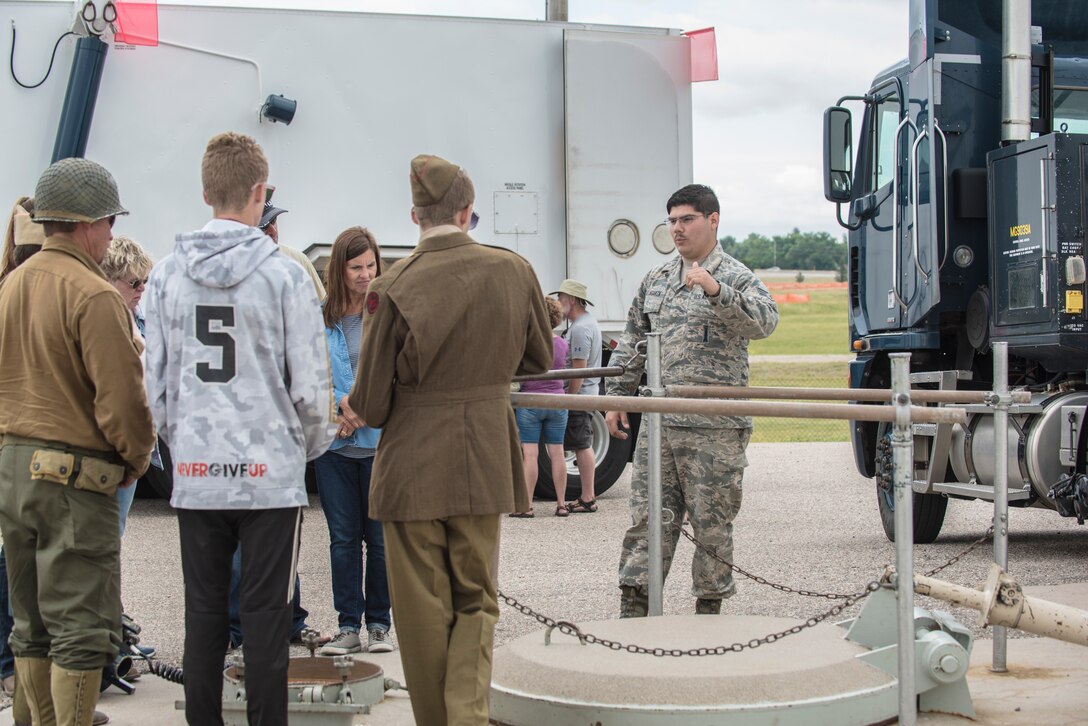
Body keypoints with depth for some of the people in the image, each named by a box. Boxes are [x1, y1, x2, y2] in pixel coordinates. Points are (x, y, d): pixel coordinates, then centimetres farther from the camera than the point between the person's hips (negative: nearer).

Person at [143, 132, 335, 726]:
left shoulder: (166, 276, 2)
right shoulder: (284, 275, -8)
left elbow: (154, 383, 4)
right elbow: (310, 382, -7)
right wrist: (313, 444, 11)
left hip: (196, 472, 3)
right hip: (270, 470, -3)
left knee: (203, 611, 11)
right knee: (266, 613, 3)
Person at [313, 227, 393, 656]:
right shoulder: (320, 317, 3)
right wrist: (340, 403, -12)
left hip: (380, 441, -2)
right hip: (334, 444, 2)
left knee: (380, 536, 5)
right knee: (343, 537, 7)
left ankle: (379, 623, 17)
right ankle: (348, 625, 15)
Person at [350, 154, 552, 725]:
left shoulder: (393, 287, -12)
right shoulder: (513, 272, -3)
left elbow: (371, 402, -8)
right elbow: (539, 360, 13)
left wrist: (355, 407, 15)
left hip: (411, 463, -2)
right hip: (485, 462, 2)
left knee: (422, 608, 10)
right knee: (475, 599, 14)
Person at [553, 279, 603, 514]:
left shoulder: (580, 328, -18)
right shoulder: (588, 321, 16)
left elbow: (579, 368, -22)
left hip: (579, 394, -11)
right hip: (587, 393, 11)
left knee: (582, 446, -8)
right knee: (585, 446, 13)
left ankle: (587, 499, -6)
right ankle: (588, 496, 19)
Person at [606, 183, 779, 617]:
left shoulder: (736, 278, -1)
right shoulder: (656, 280, 16)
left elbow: (765, 322, -20)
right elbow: (632, 344, 21)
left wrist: (717, 291, -31)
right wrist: (617, 398, 15)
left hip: (715, 429, -4)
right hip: (659, 423, 5)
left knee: (712, 523, 3)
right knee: (648, 517, 3)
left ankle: (709, 607, 14)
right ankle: (633, 610, 6)